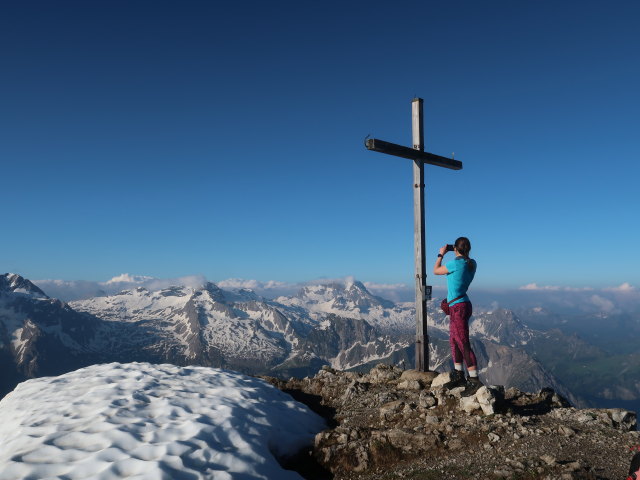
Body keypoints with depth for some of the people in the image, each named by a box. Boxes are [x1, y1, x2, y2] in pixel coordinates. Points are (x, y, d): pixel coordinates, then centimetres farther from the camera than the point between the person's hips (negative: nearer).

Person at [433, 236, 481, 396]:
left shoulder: (456, 263, -18)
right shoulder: (472, 264, 6)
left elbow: (436, 270, -1)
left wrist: (441, 254, 9)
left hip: (458, 307, -9)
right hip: (462, 305, 9)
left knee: (463, 343, -8)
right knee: (454, 341, 17)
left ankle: (475, 381, -6)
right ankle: (458, 377, 27)